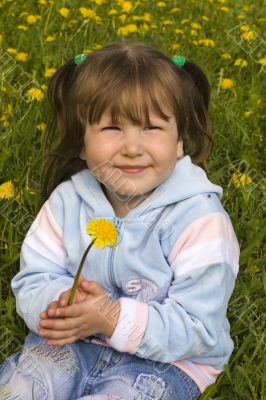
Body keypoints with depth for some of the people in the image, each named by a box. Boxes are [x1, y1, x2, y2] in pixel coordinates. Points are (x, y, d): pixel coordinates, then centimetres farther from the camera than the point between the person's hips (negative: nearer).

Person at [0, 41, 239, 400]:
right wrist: (61, 303, -26)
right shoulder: (67, 200, -6)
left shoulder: (200, 220, -20)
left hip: (166, 360, -3)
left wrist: (114, 318, -31)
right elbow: (32, 280, -2)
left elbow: (198, 328, -20)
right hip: (74, 341, 3)